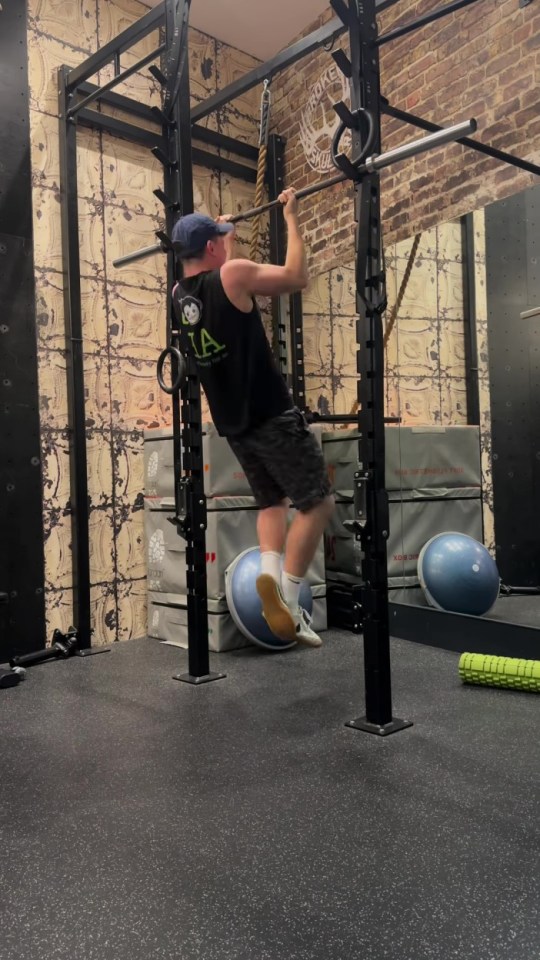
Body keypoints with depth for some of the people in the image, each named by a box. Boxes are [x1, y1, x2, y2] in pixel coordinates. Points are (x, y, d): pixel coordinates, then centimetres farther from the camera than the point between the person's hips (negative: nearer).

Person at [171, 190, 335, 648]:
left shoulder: (179, 295, 10)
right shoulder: (233, 274, -12)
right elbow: (297, 277, -5)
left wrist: (225, 234, 37)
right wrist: (292, 218, 4)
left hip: (233, 423, 8)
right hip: (272, 416, -8)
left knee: (272, 502, 22)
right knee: (317, 503, 0)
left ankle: (269, 573, -1)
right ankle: (287, 599, -7)